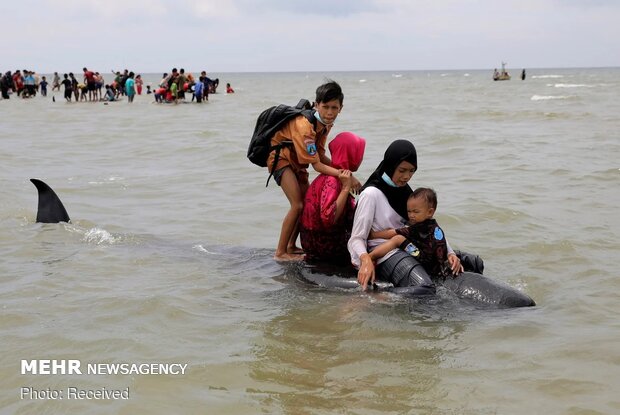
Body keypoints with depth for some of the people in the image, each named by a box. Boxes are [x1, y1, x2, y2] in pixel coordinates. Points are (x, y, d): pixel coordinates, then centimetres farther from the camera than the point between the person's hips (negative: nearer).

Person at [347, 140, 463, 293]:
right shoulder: (371, 194, -9)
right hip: (386, 256, -9)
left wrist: (450, 253, -1)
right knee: (424, 287, -37)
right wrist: (366, 260, -32)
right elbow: (357, 238, -11)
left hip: (410, 251, 9)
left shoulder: (405, 191, 16)